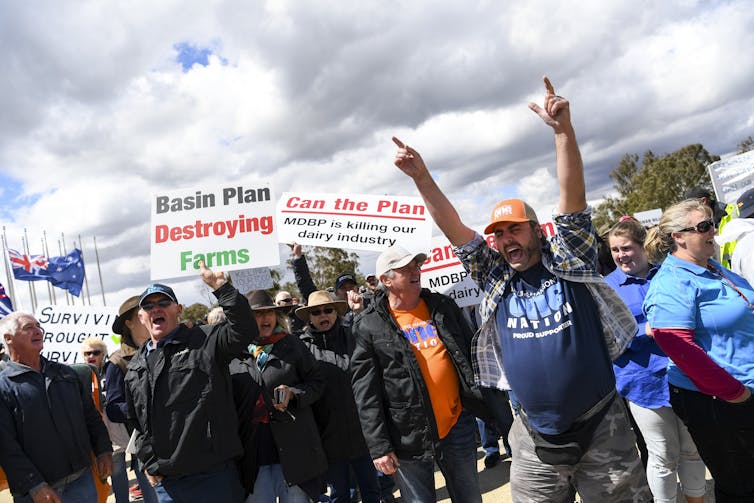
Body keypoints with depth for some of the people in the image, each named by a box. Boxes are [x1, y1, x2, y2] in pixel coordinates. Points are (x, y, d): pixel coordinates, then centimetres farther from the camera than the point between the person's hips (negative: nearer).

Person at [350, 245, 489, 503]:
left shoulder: (443, 306, 4)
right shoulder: (369, 325, -8)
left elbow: (472, 354, 10)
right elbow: (365, 392, -9)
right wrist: (378, 446, -11)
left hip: (458, 425, 4)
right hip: (409, 437, -3)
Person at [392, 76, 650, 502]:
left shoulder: (569, 263, -4)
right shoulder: (496, 280, 1)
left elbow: (573, 196, -16)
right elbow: (454, 229, -5)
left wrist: (563, 128, -26)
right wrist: (422, 178, -13)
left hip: (603, 430, -2)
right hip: (535, 441, 2)